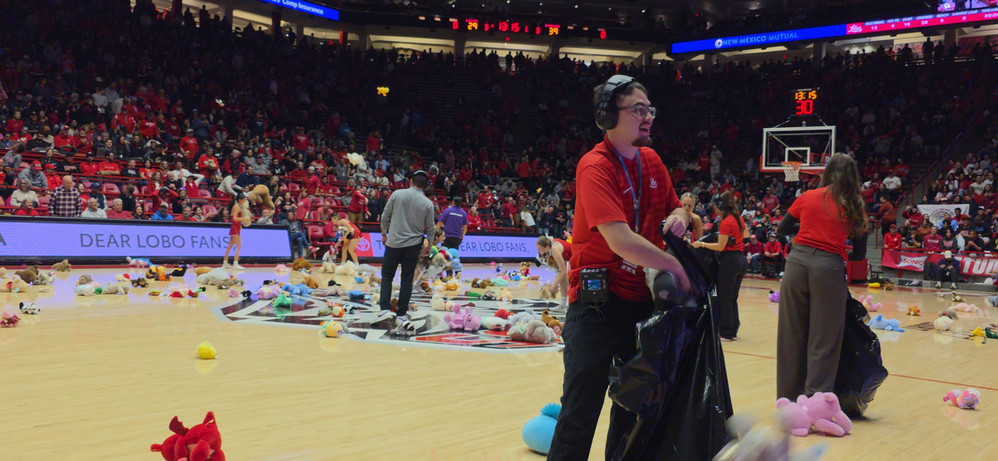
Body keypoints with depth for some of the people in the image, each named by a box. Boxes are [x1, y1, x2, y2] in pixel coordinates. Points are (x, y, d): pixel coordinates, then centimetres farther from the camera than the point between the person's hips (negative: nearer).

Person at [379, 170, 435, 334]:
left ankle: (385, 310, -2)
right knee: (407, 279, 8)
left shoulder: (397, 194, -5)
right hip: (413, 245, 1)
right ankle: (401, 315, 7)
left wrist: (384, 234, 16)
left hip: (393, 242, -1)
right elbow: (430, 228, 5)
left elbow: (385, 217, 1)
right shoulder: (428, 203, -3)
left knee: (387, 276, 12)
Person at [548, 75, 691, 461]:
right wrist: (676, 267, -20)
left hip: (643, 298, 7)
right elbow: (621, 241, -27)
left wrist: (680, 216, -3)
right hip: (599, 302, -7)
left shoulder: (651, 160, 7)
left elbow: (675, 207, 21)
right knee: (581, 412, -1)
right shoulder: (595, 167, -16)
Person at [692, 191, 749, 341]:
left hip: (729, 260, -9)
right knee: (733, 298, 14)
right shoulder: (739, 219, 9)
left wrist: (701, 244, -9)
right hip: (741, 260, 9)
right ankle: (733, 331, 18)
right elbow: (746, 235, 25)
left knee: (724, 299, 0)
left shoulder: (726, 222, -16)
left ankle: (726, 333, 3)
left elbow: (720, 246, -17)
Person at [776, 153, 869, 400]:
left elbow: (782, 230, 19)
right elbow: (860, 253, 11)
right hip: (829, 268, -2)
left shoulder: (807, 197, 9)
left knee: (792, 336, 10)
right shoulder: (855, 207, 8)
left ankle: (789, 400, 19)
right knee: (823, 343, 5)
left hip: (798, 261, 2)